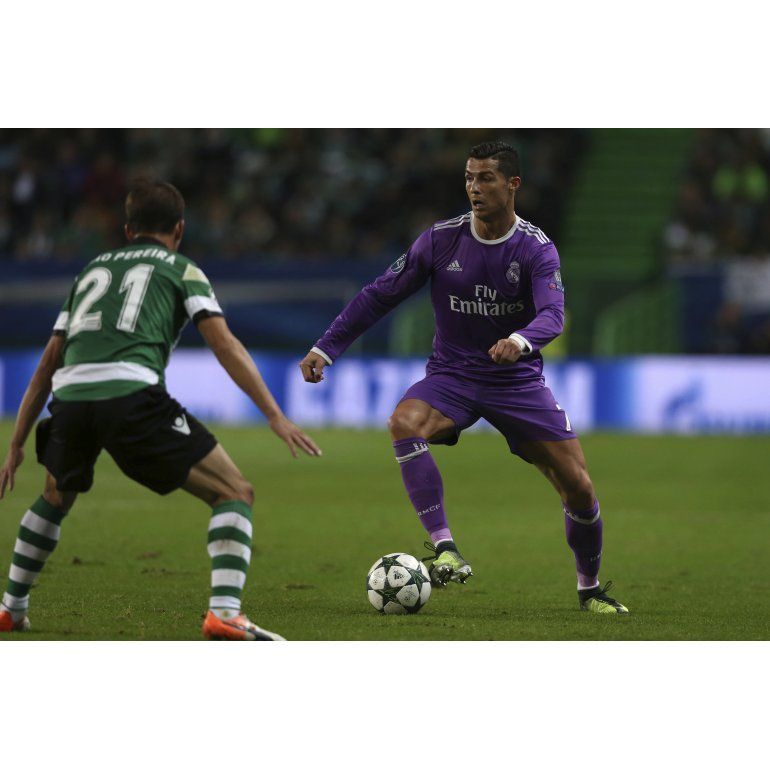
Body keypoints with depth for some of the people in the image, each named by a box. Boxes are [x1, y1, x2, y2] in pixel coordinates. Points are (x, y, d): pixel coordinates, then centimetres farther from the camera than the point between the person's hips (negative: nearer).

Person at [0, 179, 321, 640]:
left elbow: (47, 367, 31)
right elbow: (225, 346, 4)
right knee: (235, 494, 2)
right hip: (131, 392, -5)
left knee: (56, 497, 36)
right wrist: (276, 416, 1)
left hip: (70, 395, 5)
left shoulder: (92, 269, 32)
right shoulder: (183, 270, 19)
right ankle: (224, 614, -16)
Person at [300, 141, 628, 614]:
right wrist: (326, 348, -5)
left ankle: (590, 589, 21)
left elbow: (553, 315, -27)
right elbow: (380, 296, 1)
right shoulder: (442, 239, -6)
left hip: (518, 380, 0)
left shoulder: (537, 249, -11)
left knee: (578, 486, -6)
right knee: (405, 422, -34)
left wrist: (521, 340, -50)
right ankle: (444, 549, -35)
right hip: (452, 375, 0)